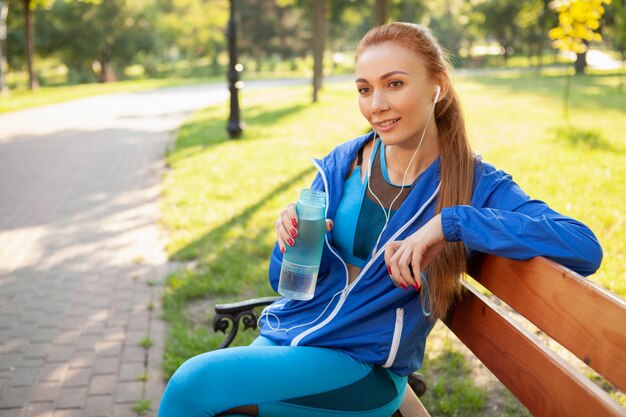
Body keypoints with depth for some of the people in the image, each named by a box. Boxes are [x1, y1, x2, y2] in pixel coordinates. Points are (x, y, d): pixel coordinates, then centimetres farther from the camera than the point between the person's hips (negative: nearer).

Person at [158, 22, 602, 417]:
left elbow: (586, 248, -25)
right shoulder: (342, 163, 1)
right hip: (285, 336, 4)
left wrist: (448, 223, -30)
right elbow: (284, 280, 7)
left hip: (363, 367, -4)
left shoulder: (476, 186, -9)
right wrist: (293, 240, -17)